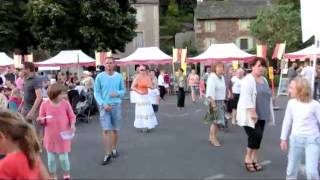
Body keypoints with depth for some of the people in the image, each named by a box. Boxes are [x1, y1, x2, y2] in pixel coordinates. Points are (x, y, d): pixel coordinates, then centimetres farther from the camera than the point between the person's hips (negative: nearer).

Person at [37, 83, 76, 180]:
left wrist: (72, 125, -17)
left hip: (63, 136, -1)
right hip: (50, 137, 1)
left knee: (63, 158, 5)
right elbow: (42, 120, 2)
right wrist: (40, 120, -21)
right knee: (51, 159, 9)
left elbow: (72, 117, 1)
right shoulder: (45, 104, -6)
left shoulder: (66, 103, -6)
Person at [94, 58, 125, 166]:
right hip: (104, 106, -2)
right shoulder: (99, 77, -4)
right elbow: (96, 93, -2)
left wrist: (117, 93, -13)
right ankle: (108, 154, 0)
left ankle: (114, 149, 32)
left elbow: (123, 90, 10)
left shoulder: (119, 77, 1)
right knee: (106, 130, -6)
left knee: (115, 129, 12)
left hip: (116, 105, 2)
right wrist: (103, 104, -13)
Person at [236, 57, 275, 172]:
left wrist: (268, 113, 17)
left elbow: (267, 96, 20)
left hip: (261, 115, 8)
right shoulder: (248, 79, -13)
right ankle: (248, 159, 6)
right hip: (250, 115, -8)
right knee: (255, 135, -10)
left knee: (258, 136, 9)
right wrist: (252, 112, -26)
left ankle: (254, 159, 21)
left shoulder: (264, 80, 13)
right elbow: (246, 97, -22)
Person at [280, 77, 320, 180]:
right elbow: (287, 122, 7)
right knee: (291, 170, 13)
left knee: (311, 172, -10)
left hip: (312, 140, -4)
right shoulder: (291, 103, -1)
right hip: (296, 139, 4)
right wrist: (284, 139, 10)